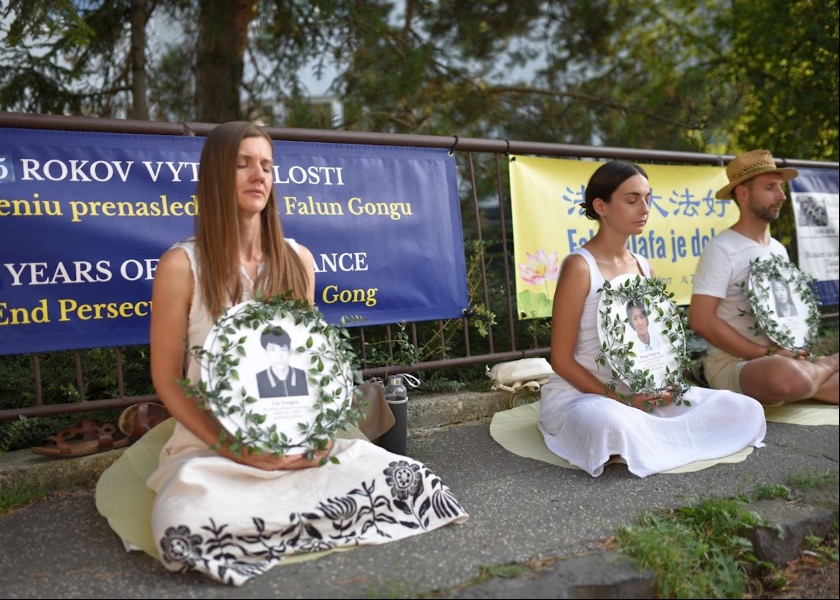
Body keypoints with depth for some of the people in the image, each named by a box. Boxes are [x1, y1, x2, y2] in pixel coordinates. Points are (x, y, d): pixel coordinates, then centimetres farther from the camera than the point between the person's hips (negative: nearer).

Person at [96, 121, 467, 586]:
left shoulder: (298, 260, 6)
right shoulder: (181, 265, -6)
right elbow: (166, 379, -5)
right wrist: (231, 448, -16)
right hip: (211, 448, -3)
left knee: (406, 479, -17)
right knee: (189, 529, -34)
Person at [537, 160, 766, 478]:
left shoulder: (644, 268, 8)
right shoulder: (579, 266, -13)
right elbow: (561, 360, -13)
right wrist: (621, 400, -18)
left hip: (643, 394, 7)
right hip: (579, 394, -6)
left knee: (746, 410, -7)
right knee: (613, 425, -42)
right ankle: (659, 439, -9)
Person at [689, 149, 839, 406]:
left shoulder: (779, 249, 12)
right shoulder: (721, 249, -11)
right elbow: (701, 320, -19)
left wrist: (796, 353, -1)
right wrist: (769, 354, -17)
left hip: (784, 360, 5)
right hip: (731, 363, -4)